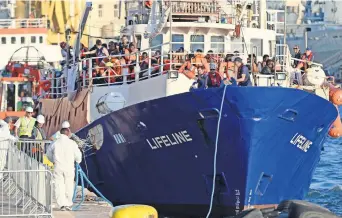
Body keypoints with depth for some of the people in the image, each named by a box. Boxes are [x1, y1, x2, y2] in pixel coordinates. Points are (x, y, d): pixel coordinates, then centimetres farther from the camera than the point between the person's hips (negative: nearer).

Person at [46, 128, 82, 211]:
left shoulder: (55, 143, 1)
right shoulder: (72, 143, -4)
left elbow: (49, 153, 12)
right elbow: (78, 155, 0)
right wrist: (78, 161, 23)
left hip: (58, 167, 0)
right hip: (69, 167, 0)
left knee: (59, 186, 1)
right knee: (69, 186, 11)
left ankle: (62, 204, -10)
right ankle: (68, 204, 17)